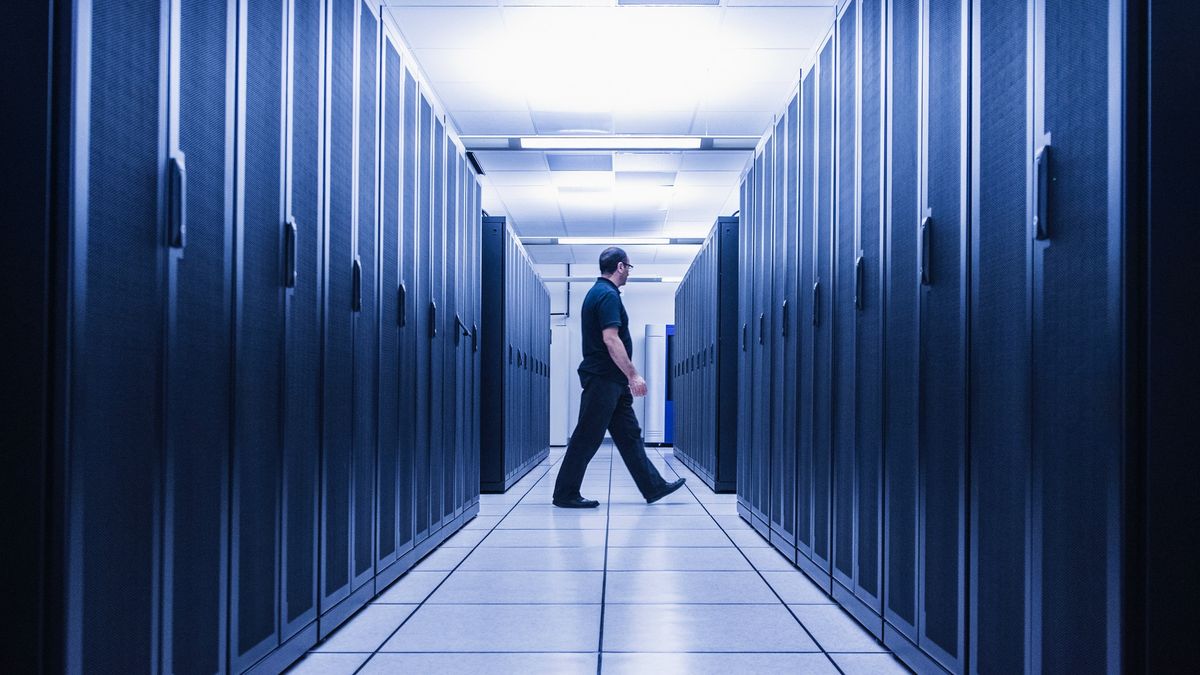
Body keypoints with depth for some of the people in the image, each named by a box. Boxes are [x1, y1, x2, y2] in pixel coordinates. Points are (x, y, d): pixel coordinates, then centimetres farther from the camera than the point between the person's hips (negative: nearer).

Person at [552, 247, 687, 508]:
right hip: (603, 379, -11)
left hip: (611, 381, 11)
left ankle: (653, 487, 14)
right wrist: (633, 375, -21)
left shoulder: (598, 292, 17)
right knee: (587, 438, -5)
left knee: (629, 435, 11)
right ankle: (565, 494, 1)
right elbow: (611, 340, -23)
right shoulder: (608, 295, -15)